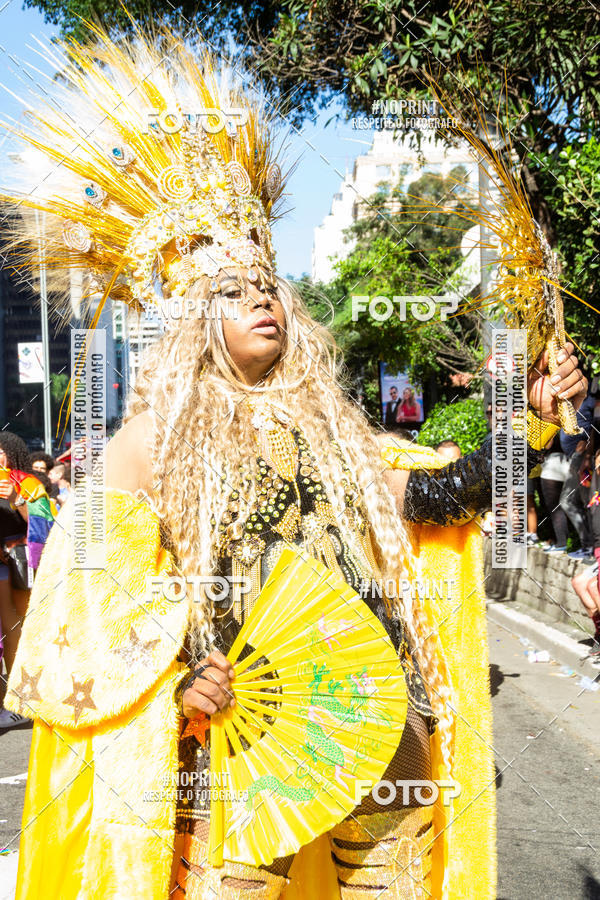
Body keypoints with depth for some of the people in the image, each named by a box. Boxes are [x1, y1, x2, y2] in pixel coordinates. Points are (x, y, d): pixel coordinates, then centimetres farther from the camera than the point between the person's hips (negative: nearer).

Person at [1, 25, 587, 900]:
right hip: (241, 717, -4)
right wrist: (176, 683, -16)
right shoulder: (156, 436, -2)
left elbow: (428, 494, 7)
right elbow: (100, 593, -4)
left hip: (371, 697, 4)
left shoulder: (324, 420, 11)